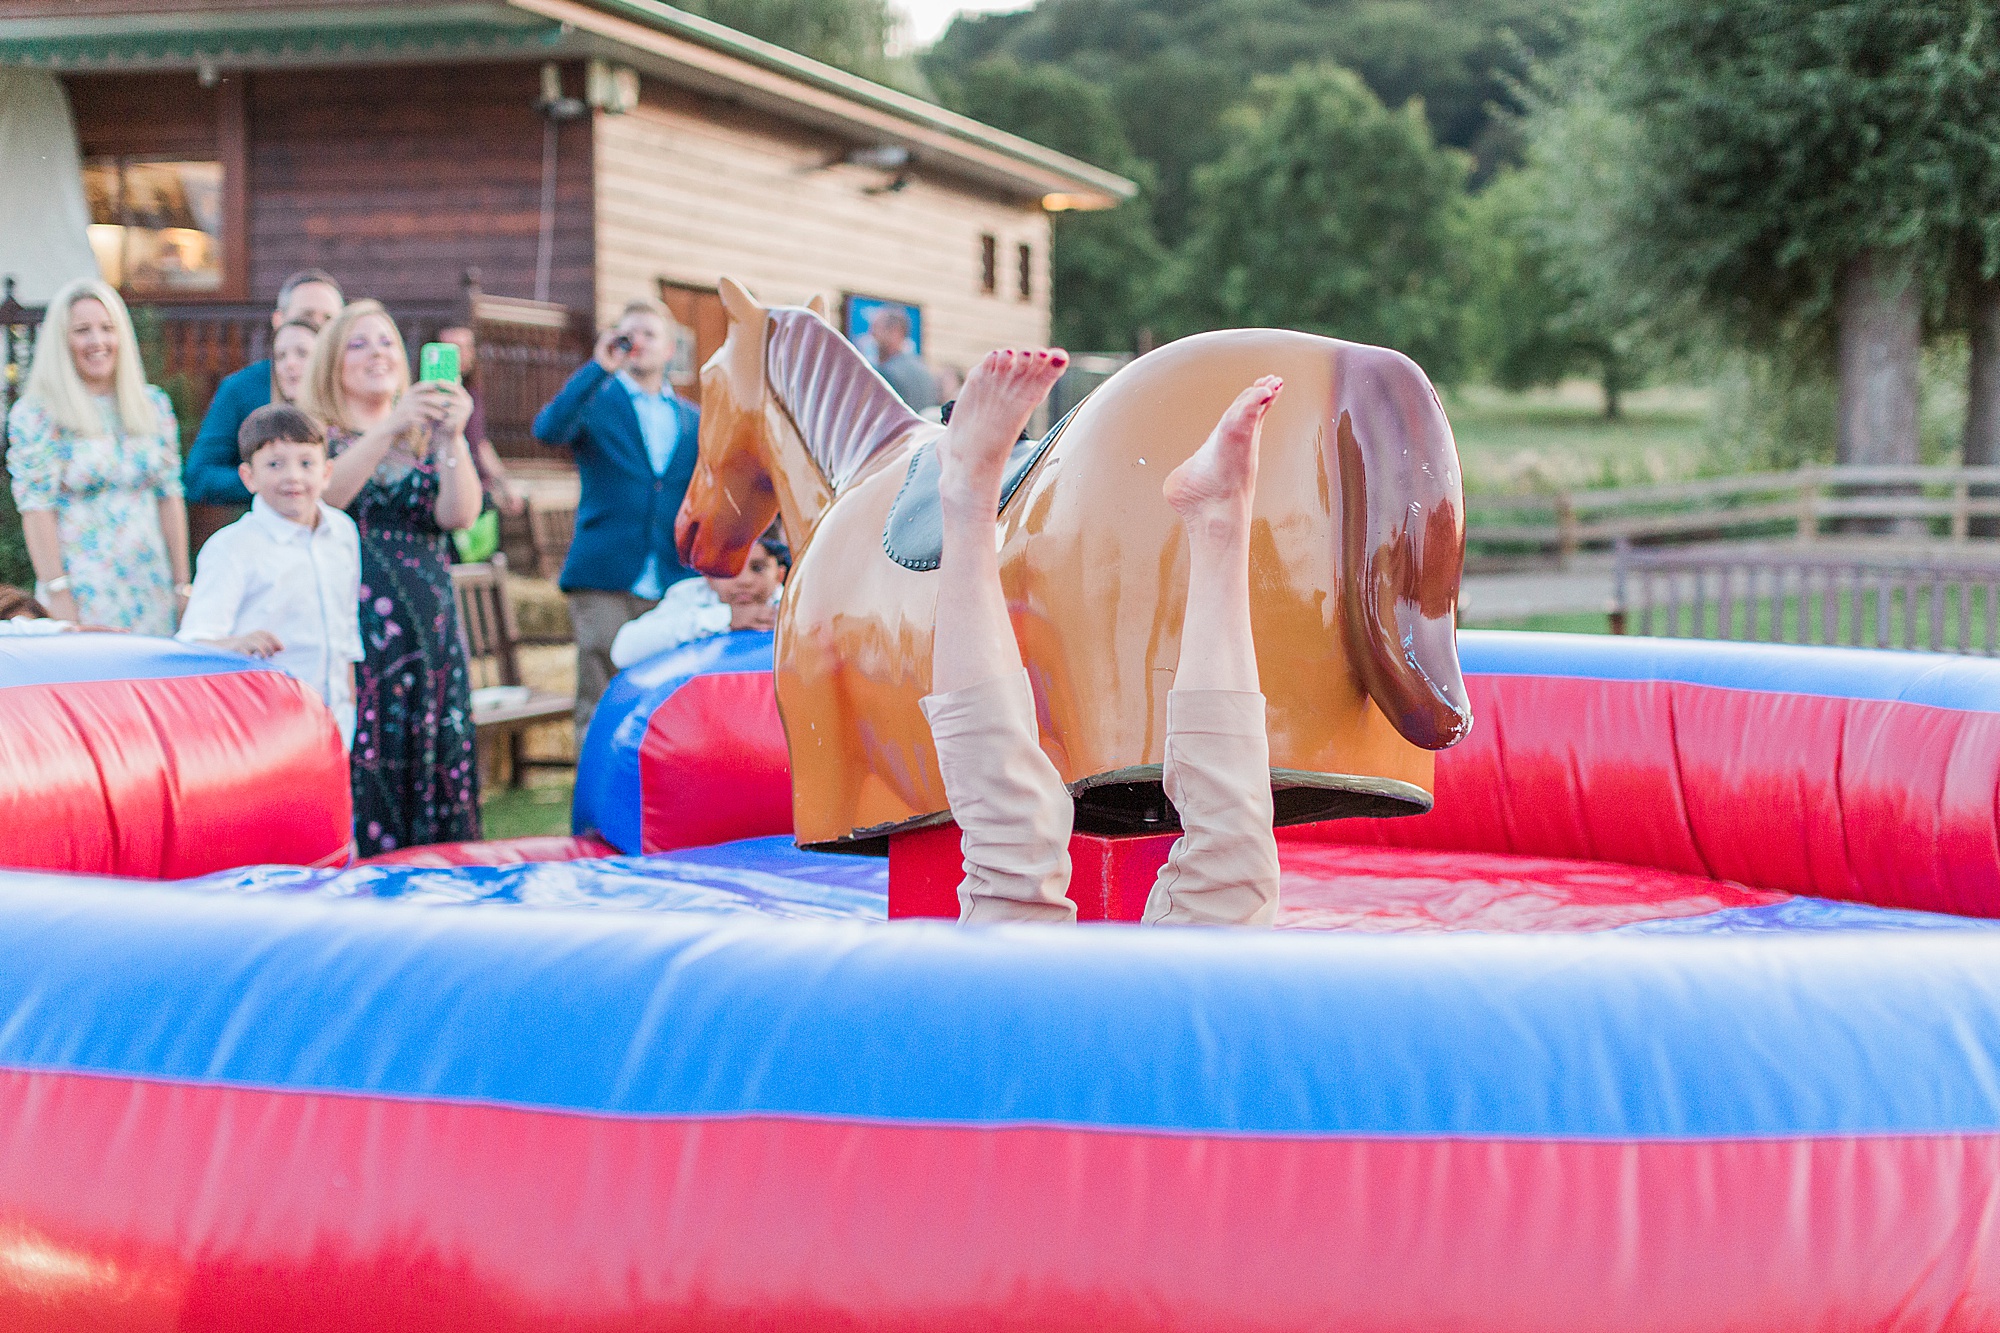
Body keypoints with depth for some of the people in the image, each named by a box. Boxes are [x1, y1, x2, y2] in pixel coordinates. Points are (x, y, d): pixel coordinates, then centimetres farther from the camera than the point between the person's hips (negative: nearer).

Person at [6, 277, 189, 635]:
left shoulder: (153, 405, 10)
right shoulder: (35, 414, -4)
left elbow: (170, 497, 10)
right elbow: (36, 509, -8)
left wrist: (182, 585, 6)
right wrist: (57, 594, -15)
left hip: (152, 590, 4)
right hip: (83, 591, -4)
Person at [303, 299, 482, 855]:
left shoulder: (430, 441, 16)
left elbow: (459, 514, -3)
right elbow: (324, 495, -15)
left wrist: (452, 438, -18)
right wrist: (390, 427, -24)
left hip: (429, 636, 3)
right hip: (350, 634, -3)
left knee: (436, 762, -2)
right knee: (357, 774, -10)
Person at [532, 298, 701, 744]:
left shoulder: (693, 420, 16)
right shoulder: (595, 401, 6)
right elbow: (548, 430, -16)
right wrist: (600, 367, -20)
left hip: (673, 590, 3)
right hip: (604, 586, -3)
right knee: (601, 709, -4)